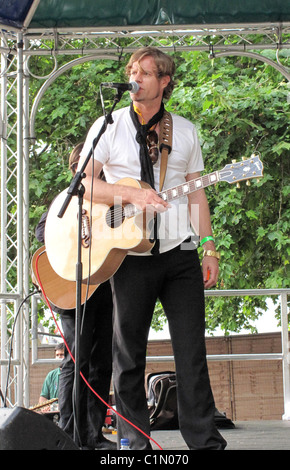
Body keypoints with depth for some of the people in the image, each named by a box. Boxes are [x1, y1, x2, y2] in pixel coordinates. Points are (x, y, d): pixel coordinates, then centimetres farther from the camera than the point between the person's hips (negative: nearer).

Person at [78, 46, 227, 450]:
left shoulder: (185, 131, 12)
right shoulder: (109, 126, 4)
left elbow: (196, 191, 14)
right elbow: (84, 184, -3)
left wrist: (210, 249, 7)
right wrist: (131, 194, -19)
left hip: (180, 254, 2)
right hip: (131, 255, -2)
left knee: (192, 349, -1)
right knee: (129, 351, 2)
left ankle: (205, 439, 2)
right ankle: (136, 441, 11)